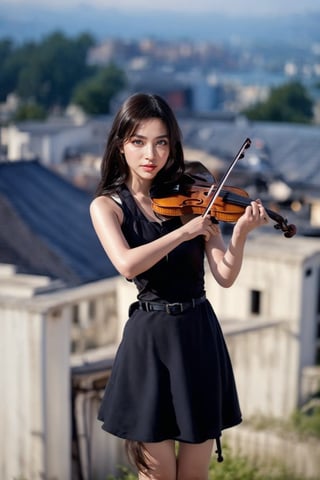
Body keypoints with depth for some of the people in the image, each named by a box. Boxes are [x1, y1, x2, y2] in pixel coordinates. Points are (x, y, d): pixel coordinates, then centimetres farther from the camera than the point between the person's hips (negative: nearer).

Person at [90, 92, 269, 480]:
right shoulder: (107, 205, -1)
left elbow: (225, 276, -5)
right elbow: (127, 264, -22)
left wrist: (240, 233, -21)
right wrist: (186, 231, -22)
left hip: (200, 335, 2)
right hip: (150, 339, -2)